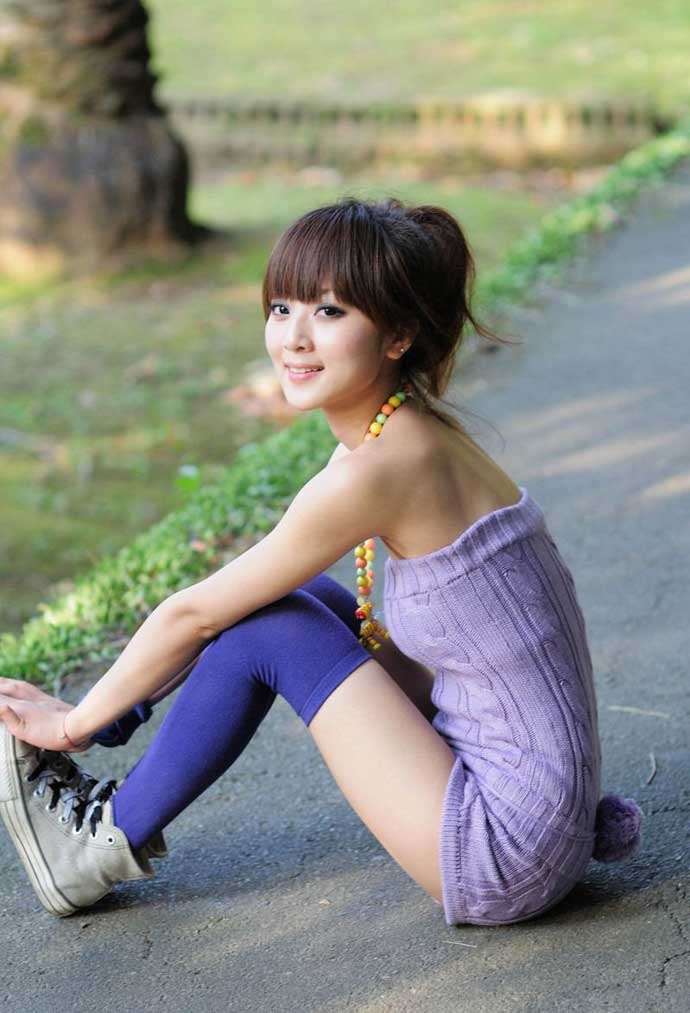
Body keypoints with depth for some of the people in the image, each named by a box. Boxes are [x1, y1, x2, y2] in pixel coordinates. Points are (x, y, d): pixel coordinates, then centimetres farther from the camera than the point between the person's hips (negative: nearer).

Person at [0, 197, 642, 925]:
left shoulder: (378, 469, -20)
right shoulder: (412, 434, 6)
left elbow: (194, 615, -10)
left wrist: (73, 723, 4)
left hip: (508, 851, -9)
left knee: (267, 623, -8)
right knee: (295, 598, 11)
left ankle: (106, 844, 9)